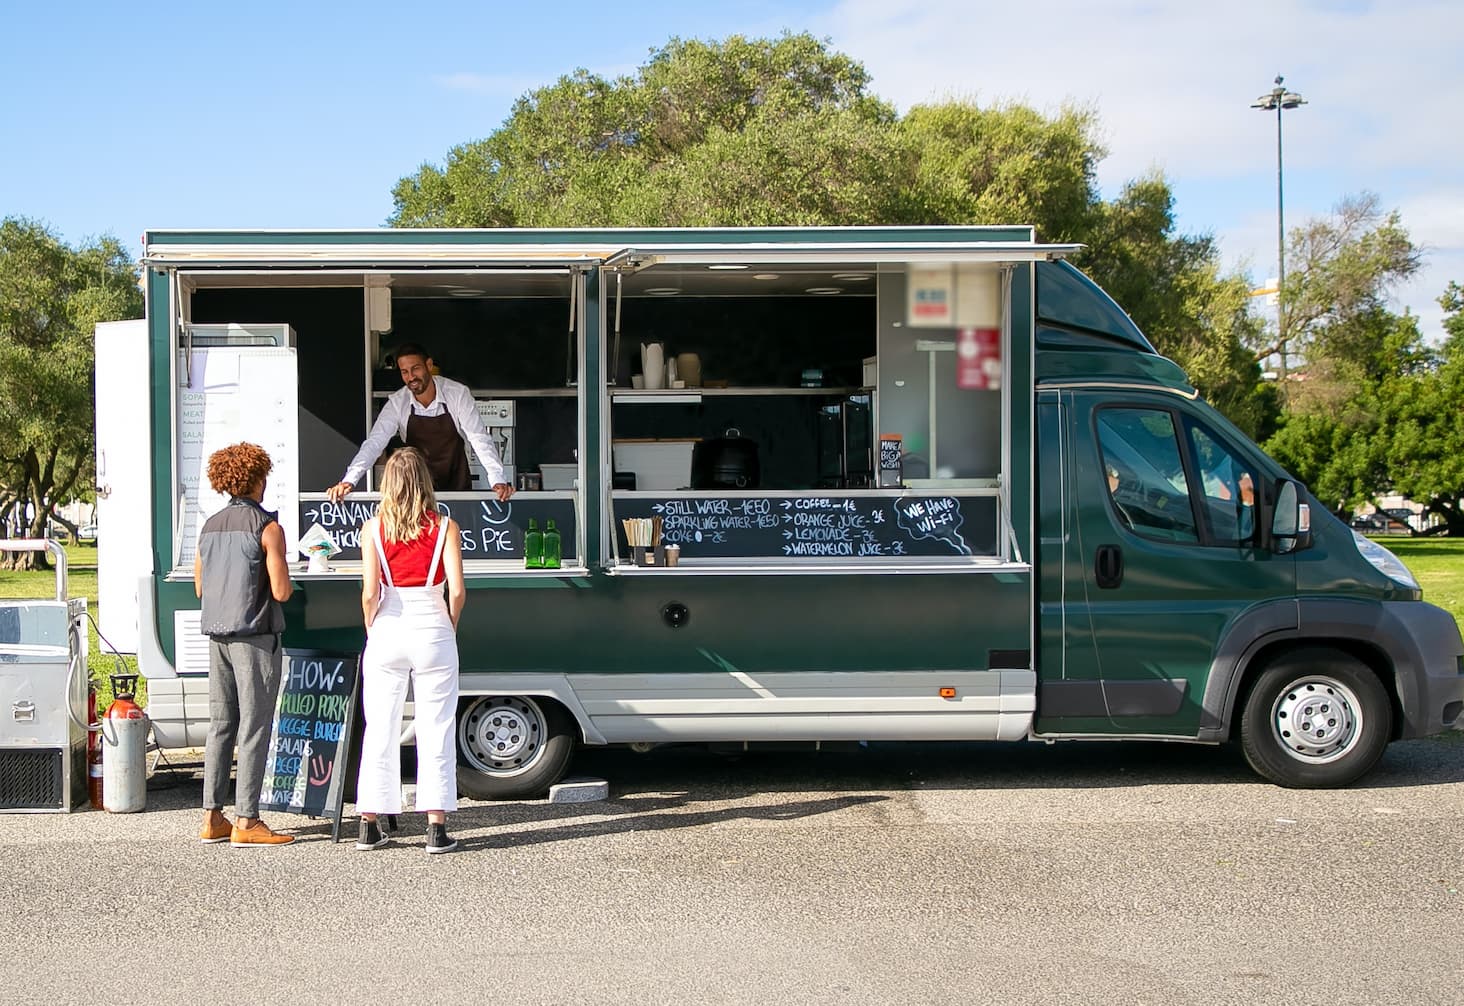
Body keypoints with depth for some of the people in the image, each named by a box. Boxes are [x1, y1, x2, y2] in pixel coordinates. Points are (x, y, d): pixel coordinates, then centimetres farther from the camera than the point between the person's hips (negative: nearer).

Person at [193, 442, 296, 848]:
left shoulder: (209, 526, 11)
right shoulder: (267, 528, -10)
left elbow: (200, 588, 17)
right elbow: (281, 591, -14)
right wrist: (285, 581, 7)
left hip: (218, 636, 7)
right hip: (255, 636, -7)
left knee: (220, 726, 11)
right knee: (254, 729, -4)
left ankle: (212, 818, 13)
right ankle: (246, 822, -5)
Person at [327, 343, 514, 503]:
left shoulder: (458, 394, -17)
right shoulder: (397, 403, -12)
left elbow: (479, 438, -19)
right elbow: (375, 442, -18)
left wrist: (498, 480, -31)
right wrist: (349, 480, -32)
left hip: (456, 486, -1)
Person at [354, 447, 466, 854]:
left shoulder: (374, 528, -1)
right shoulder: (444, 527, -3)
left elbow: (370, 593, -8)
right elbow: (457, 590, -9)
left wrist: (372, 630, 7)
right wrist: (449, 629, 6)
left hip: (387, 634, 1)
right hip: (432, 631, -1)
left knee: (380, 730, 9)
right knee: (435, 731, 4)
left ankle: (369, 826, 14)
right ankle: (436, 828, 2)